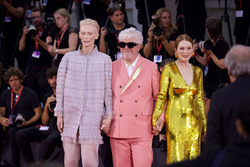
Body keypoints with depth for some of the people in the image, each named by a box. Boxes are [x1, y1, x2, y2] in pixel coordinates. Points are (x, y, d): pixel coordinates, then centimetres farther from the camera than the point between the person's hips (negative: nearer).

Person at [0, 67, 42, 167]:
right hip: (12, 126, 4)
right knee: (12, 131, -33)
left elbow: (38, 113, 1)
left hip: (29, 126, -4)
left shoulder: (30, 94, 1)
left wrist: (26, 123, -14)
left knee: (19, 134, -37)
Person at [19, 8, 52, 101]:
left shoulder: (47, 32, 2)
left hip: (44, 68, -4)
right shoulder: (28, 32, 13)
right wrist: (24, 35, -8)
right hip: (30, 68, 4)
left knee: (44, 96, -12)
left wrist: (38, 40, -19)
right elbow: (21, 48, 7)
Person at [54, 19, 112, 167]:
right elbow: (60, 87, 10)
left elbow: (108, 89, 5)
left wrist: (109, 116, 1)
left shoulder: (105, 60, 5)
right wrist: (59, 114, 5)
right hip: (70, 116, 2)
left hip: (92, 117, -2)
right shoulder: (68, 58, 9)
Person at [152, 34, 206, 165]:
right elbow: (161, 96, -3)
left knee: (193, 158, 1)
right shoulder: (169, 69, 0)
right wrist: (156, 119, -14)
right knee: (176, 159, -10)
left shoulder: (198, 71, 13)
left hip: (194, 122, 4)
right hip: (176, 121, -4)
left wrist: (204, 125, 16)